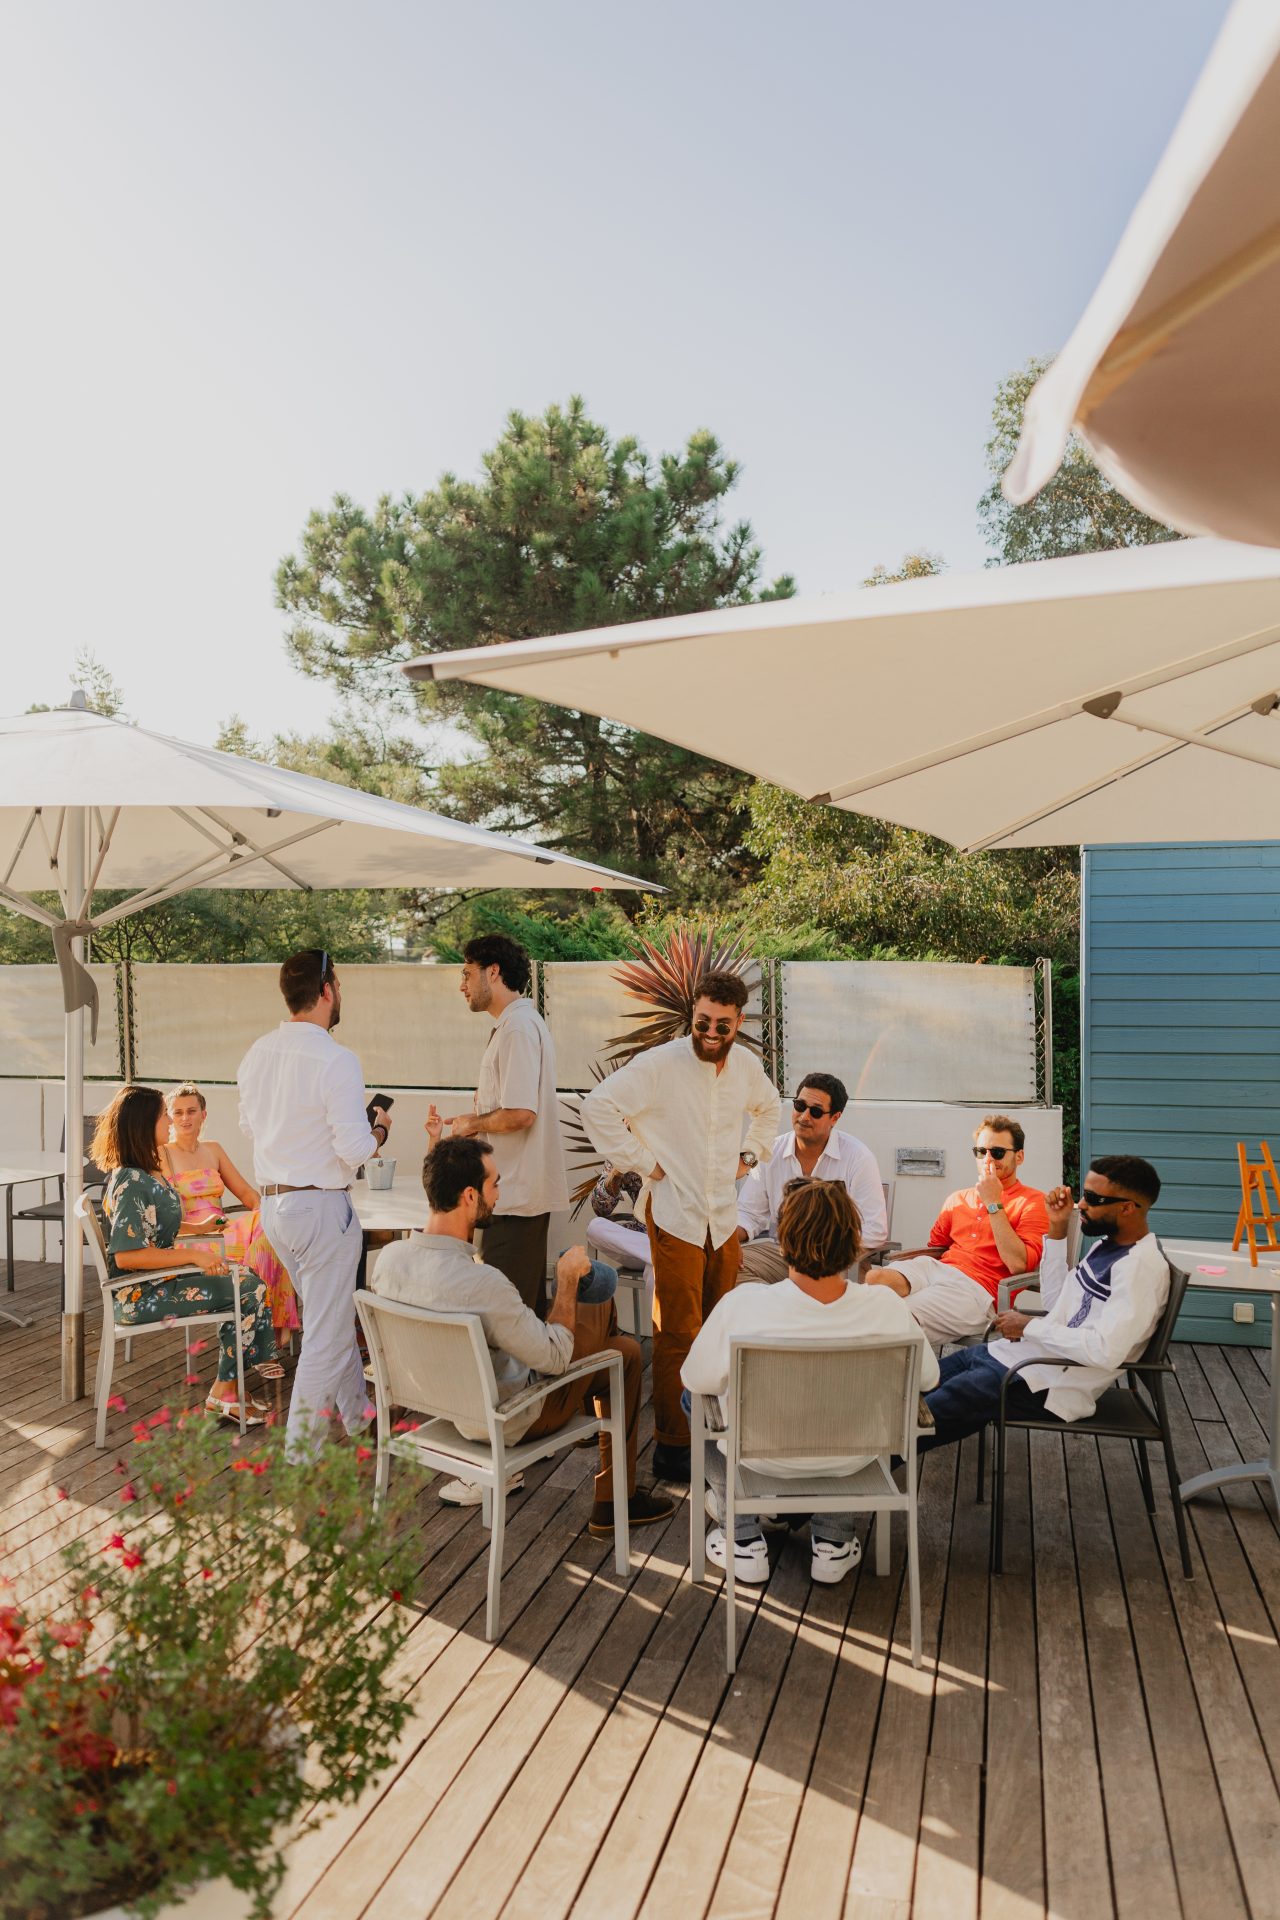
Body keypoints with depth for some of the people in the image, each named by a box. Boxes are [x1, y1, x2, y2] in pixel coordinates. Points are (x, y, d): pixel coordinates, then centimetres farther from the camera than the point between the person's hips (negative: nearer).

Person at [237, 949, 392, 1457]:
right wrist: (380, 1129, 0)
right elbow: (356, 1150, -20)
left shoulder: (257, 1053, 3)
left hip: (271, 1202, 8)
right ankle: (300, 1449, 11)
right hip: (320, 1206, -8)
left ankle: (357, 1413, 41)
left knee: (332, 1313, 25)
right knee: (326, 1332, 4)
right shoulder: (336, 1061, -20)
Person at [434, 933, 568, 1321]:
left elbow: (520, 1114, -25)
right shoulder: (515, 1023, 17)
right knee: (526, 1307, 16)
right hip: (523, 1188, 11)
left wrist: (473, 1124, -8)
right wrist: (458, 1126, 18)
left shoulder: (518, 1027, -17)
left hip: (518, 1193, -11)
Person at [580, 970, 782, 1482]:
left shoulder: (746, 1065, 4)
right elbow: (597, 1106, -18)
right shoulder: (660, 1064, -15)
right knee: (678, 1334, -2)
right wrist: (642, 1163, -15)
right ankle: (673, 1445, 9)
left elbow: (767, 1107, 27)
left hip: (725, 1217, 6)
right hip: (675, 1216, -6)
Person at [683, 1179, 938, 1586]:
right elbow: (928, 1377, -5)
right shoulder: (888, 1307, -24)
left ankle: (743, 1541, 34)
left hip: (764, 1457, -1)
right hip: (850, 1460, 2)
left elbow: (697, 1380, -12)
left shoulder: (740, 1306, -29)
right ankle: (832, 1543, 34)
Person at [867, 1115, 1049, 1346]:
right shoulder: (957, 1199, 28)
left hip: (976, 1286, -5)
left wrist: (994, 1204, -4)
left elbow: (1018, 1264, -6)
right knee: (875, 1278, -29)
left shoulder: (1032, 1202, 8)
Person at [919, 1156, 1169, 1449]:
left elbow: (1106, 1351, -30)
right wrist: (1057, 1229, 7)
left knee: (927, 1413, -14)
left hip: (1047, 1381, -10)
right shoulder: (1108, 1244, 10)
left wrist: (1030, 1326, -19)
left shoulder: (1142, 1265, -20)